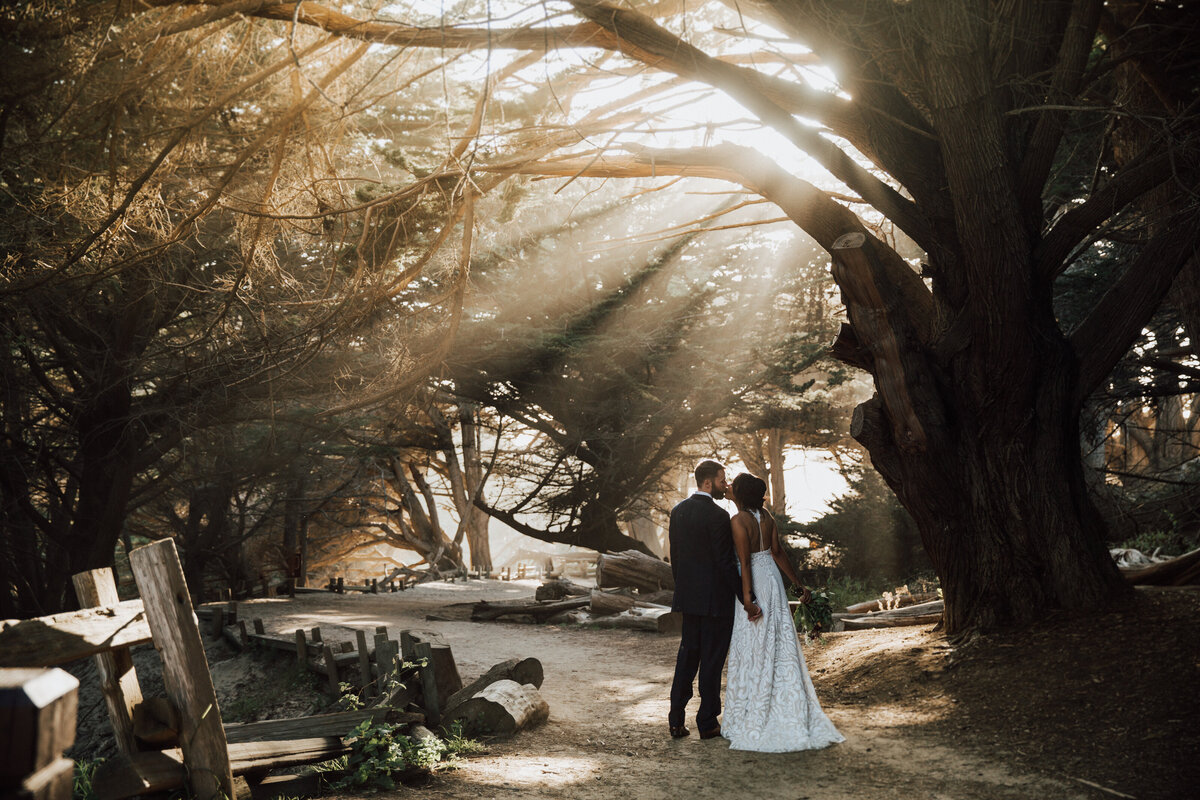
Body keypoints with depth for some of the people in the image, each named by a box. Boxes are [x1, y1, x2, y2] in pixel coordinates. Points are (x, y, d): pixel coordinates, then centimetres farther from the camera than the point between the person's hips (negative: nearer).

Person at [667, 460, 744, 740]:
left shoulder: (678, 511, 5)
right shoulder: (717, 515, -17)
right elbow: (726, 561, -18)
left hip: (688, 597, 7)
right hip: (716, 598, -7)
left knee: (687, 656, 13)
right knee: (712, 659, 3)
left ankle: (676, 721, 13)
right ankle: (707, 722, 9)